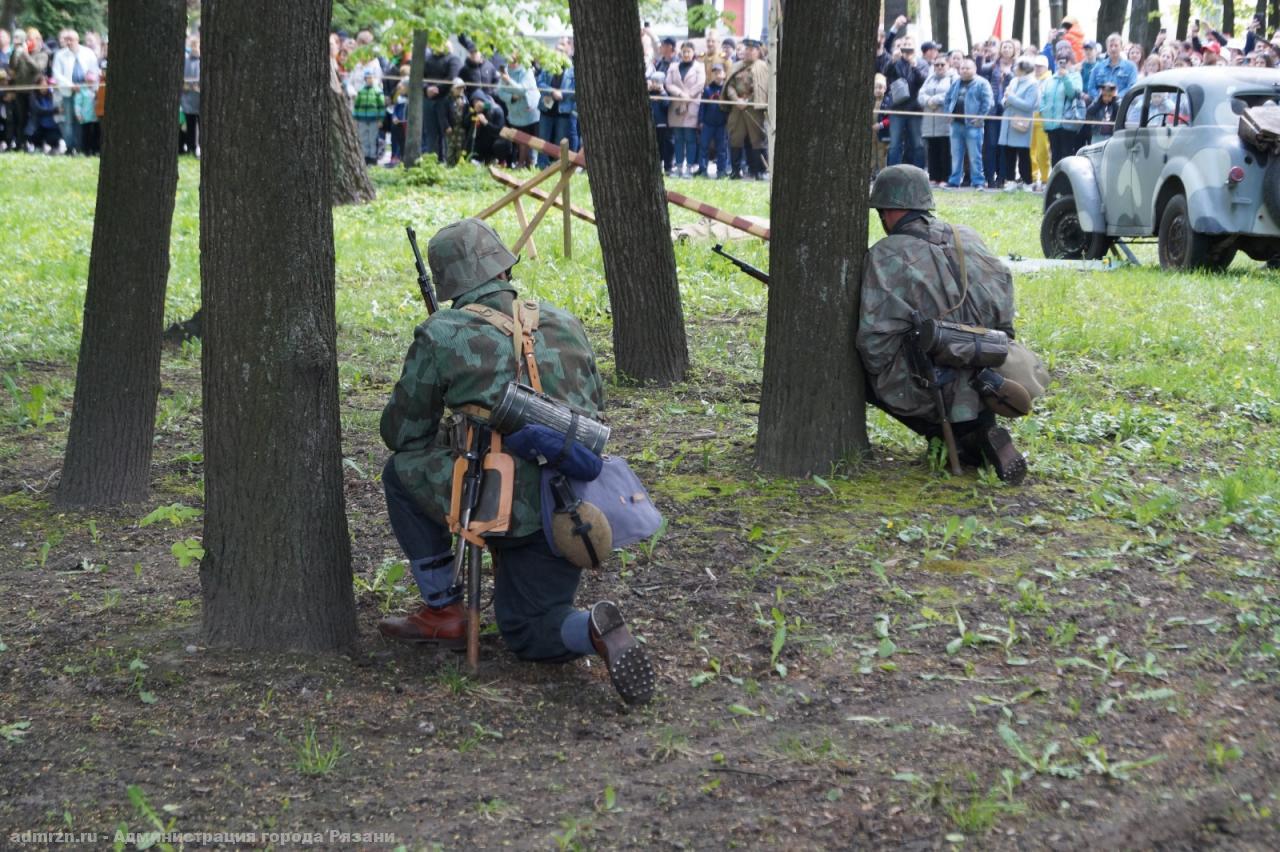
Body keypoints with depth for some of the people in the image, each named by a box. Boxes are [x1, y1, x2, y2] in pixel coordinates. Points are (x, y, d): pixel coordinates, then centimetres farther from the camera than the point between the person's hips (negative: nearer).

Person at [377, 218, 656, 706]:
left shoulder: (441, 335, -2)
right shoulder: (564, 324, 13)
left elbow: (401, 433, 7)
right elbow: (595, 405, 25)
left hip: (502, 506, -5)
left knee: (403, 471, 22)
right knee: (529, 636, 22)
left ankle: (442, 612, 21)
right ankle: (595, 631, -11)